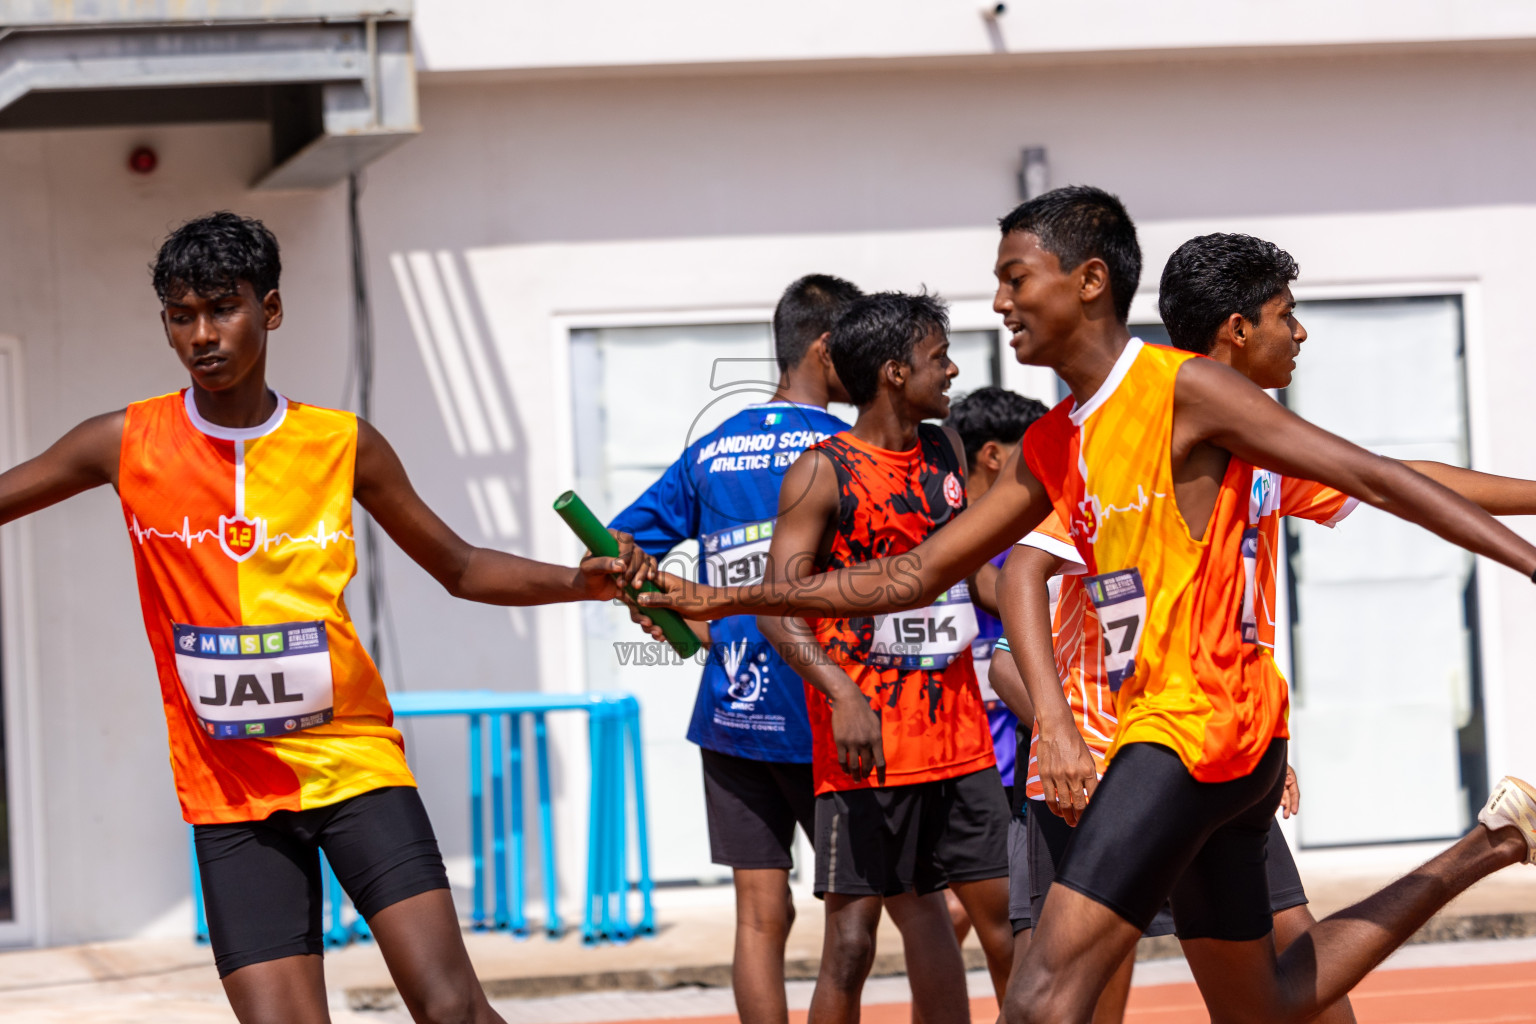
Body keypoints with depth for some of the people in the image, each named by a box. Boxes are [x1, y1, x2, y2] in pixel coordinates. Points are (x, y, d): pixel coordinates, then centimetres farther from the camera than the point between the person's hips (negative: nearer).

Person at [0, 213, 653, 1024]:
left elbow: (460, 569, 11)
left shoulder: (344, 445, 1)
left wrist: (579, 582, -4)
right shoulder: (127, 446, -1)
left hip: (354, 765, 0)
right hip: (230, 795, 0)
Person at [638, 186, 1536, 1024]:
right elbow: (917, 575, 19)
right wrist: (727, 601, 16)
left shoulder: (1185, 391, -9)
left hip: (1196, 724, -9)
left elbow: (1375, 478, -10)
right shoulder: (1054, 450, 15)